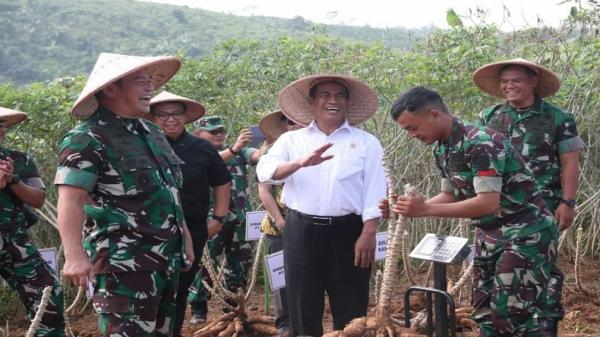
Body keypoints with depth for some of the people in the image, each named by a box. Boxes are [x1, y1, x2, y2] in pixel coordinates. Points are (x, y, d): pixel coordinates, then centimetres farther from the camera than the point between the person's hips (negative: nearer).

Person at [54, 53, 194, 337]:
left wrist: (184, 236, 23)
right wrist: (74, 256, -33)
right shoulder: (88, 139, -12)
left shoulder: (151, 132, 15)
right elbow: (70, 200, -22)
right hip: (124, 261, -9)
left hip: (166, 256, 9)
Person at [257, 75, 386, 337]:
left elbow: (374, 194, 1)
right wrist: (301, 163, -24)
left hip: (348, 232, -1)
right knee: (303, 311, 7)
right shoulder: (291, 140, 9)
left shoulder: (366, 142, 7)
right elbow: (264, 172, -7)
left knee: (350, 314, 2)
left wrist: (368, 235, -10)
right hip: (301, 231, 1)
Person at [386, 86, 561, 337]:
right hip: (490, 235, 9)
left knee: (514, 315, -10)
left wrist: (426, 209, -29)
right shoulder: (442, 149, 3)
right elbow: (451, 195, 12)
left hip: (526, 234, -9)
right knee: (484, 312, 11)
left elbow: (488, 203, -30)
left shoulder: (480, 143, -25)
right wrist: (409, 208, -5)